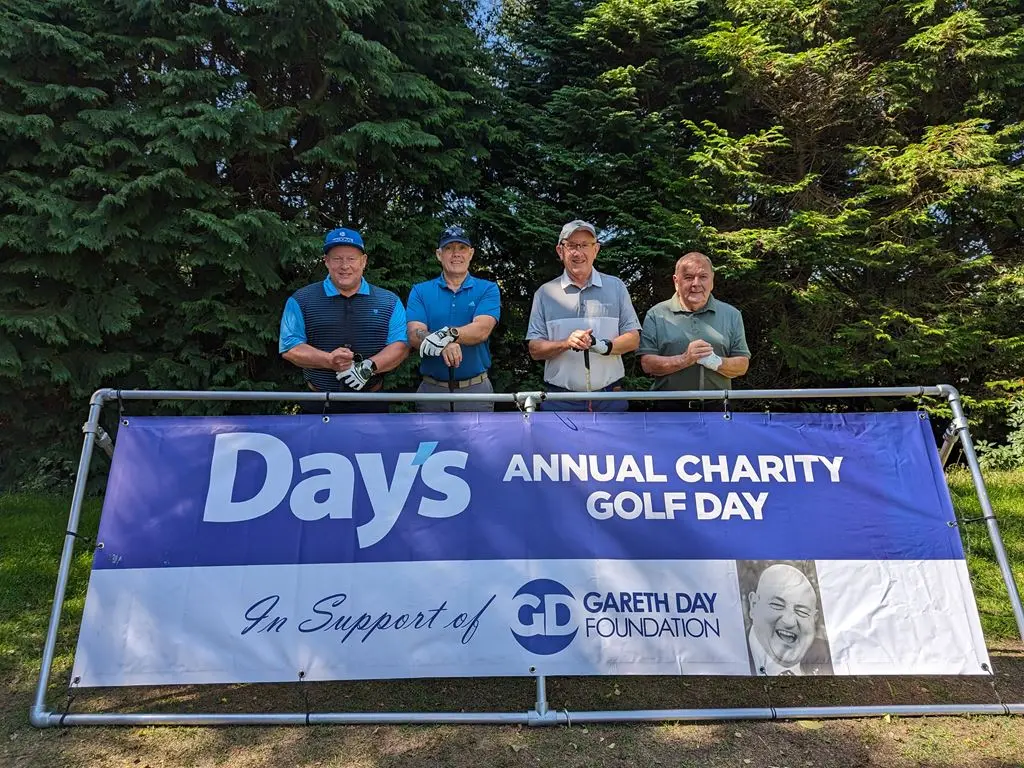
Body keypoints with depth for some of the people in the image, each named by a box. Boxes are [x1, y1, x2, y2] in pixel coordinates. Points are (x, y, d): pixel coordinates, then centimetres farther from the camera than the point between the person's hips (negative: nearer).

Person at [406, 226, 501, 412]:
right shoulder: (420, 291, 6)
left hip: (477, 389, -1)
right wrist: (442, 345, -29)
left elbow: (482, 330, -14)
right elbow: (414, 336, -9)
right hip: (431, 389, 1)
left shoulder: (488, 290, 3)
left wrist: (448, 334, -32)